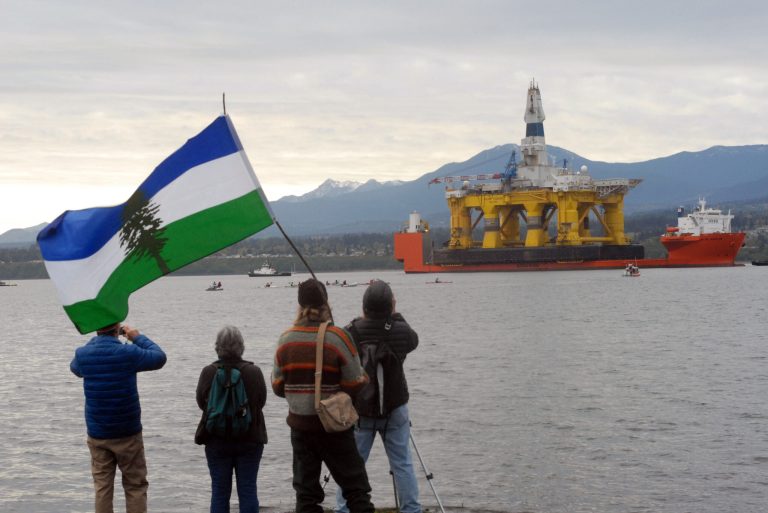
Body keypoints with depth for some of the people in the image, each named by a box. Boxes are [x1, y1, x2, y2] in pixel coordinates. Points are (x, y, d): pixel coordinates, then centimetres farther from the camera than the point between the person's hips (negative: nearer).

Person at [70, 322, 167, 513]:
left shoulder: (83, 355, -5)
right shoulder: (128, 353, -15)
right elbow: (159, 357, 1)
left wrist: (96, 339, 21)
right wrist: (138, 337, 11)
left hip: (97, 434, 3)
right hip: (127, 433, -3)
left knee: (102, 487, 8)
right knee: (135, 487, 7)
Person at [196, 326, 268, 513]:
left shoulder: (208, 373, -11)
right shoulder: (254, 372, -11)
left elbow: (201, 403, 1)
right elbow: (261, 402, 1)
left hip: (217, 440, 0)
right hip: (250, 440, 0)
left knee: (219, 491, 7)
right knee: (248, 490, 5)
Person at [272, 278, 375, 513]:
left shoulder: (285, 340, -2)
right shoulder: (338, 337, -13)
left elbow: (278, 387, 3)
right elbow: (354, 385, -12)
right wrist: (364, 377, 9)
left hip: (300, 425, 3)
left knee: (306, 492, 10)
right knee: (356, 488, 7)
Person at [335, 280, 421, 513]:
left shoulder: (352, 331, -14)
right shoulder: (401, 331, -10)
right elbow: (414, 341, 13)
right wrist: (395, 315, 14)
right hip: (395, 407, 1)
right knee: (402, 465, 7)